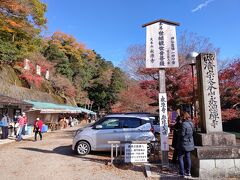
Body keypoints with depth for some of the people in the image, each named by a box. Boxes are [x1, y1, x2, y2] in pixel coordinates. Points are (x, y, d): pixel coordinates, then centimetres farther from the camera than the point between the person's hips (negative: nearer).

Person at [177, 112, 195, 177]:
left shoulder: (184, 124, -21)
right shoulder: (191, 123, 4)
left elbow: (182, 134, -20)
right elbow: (192, 132, 11)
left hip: (184, 143, -8)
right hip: (190, 143, 8)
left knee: (180, 157, 4)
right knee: (188, 157, 14)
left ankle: (182, 172, 5)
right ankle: (188, 172, 20)